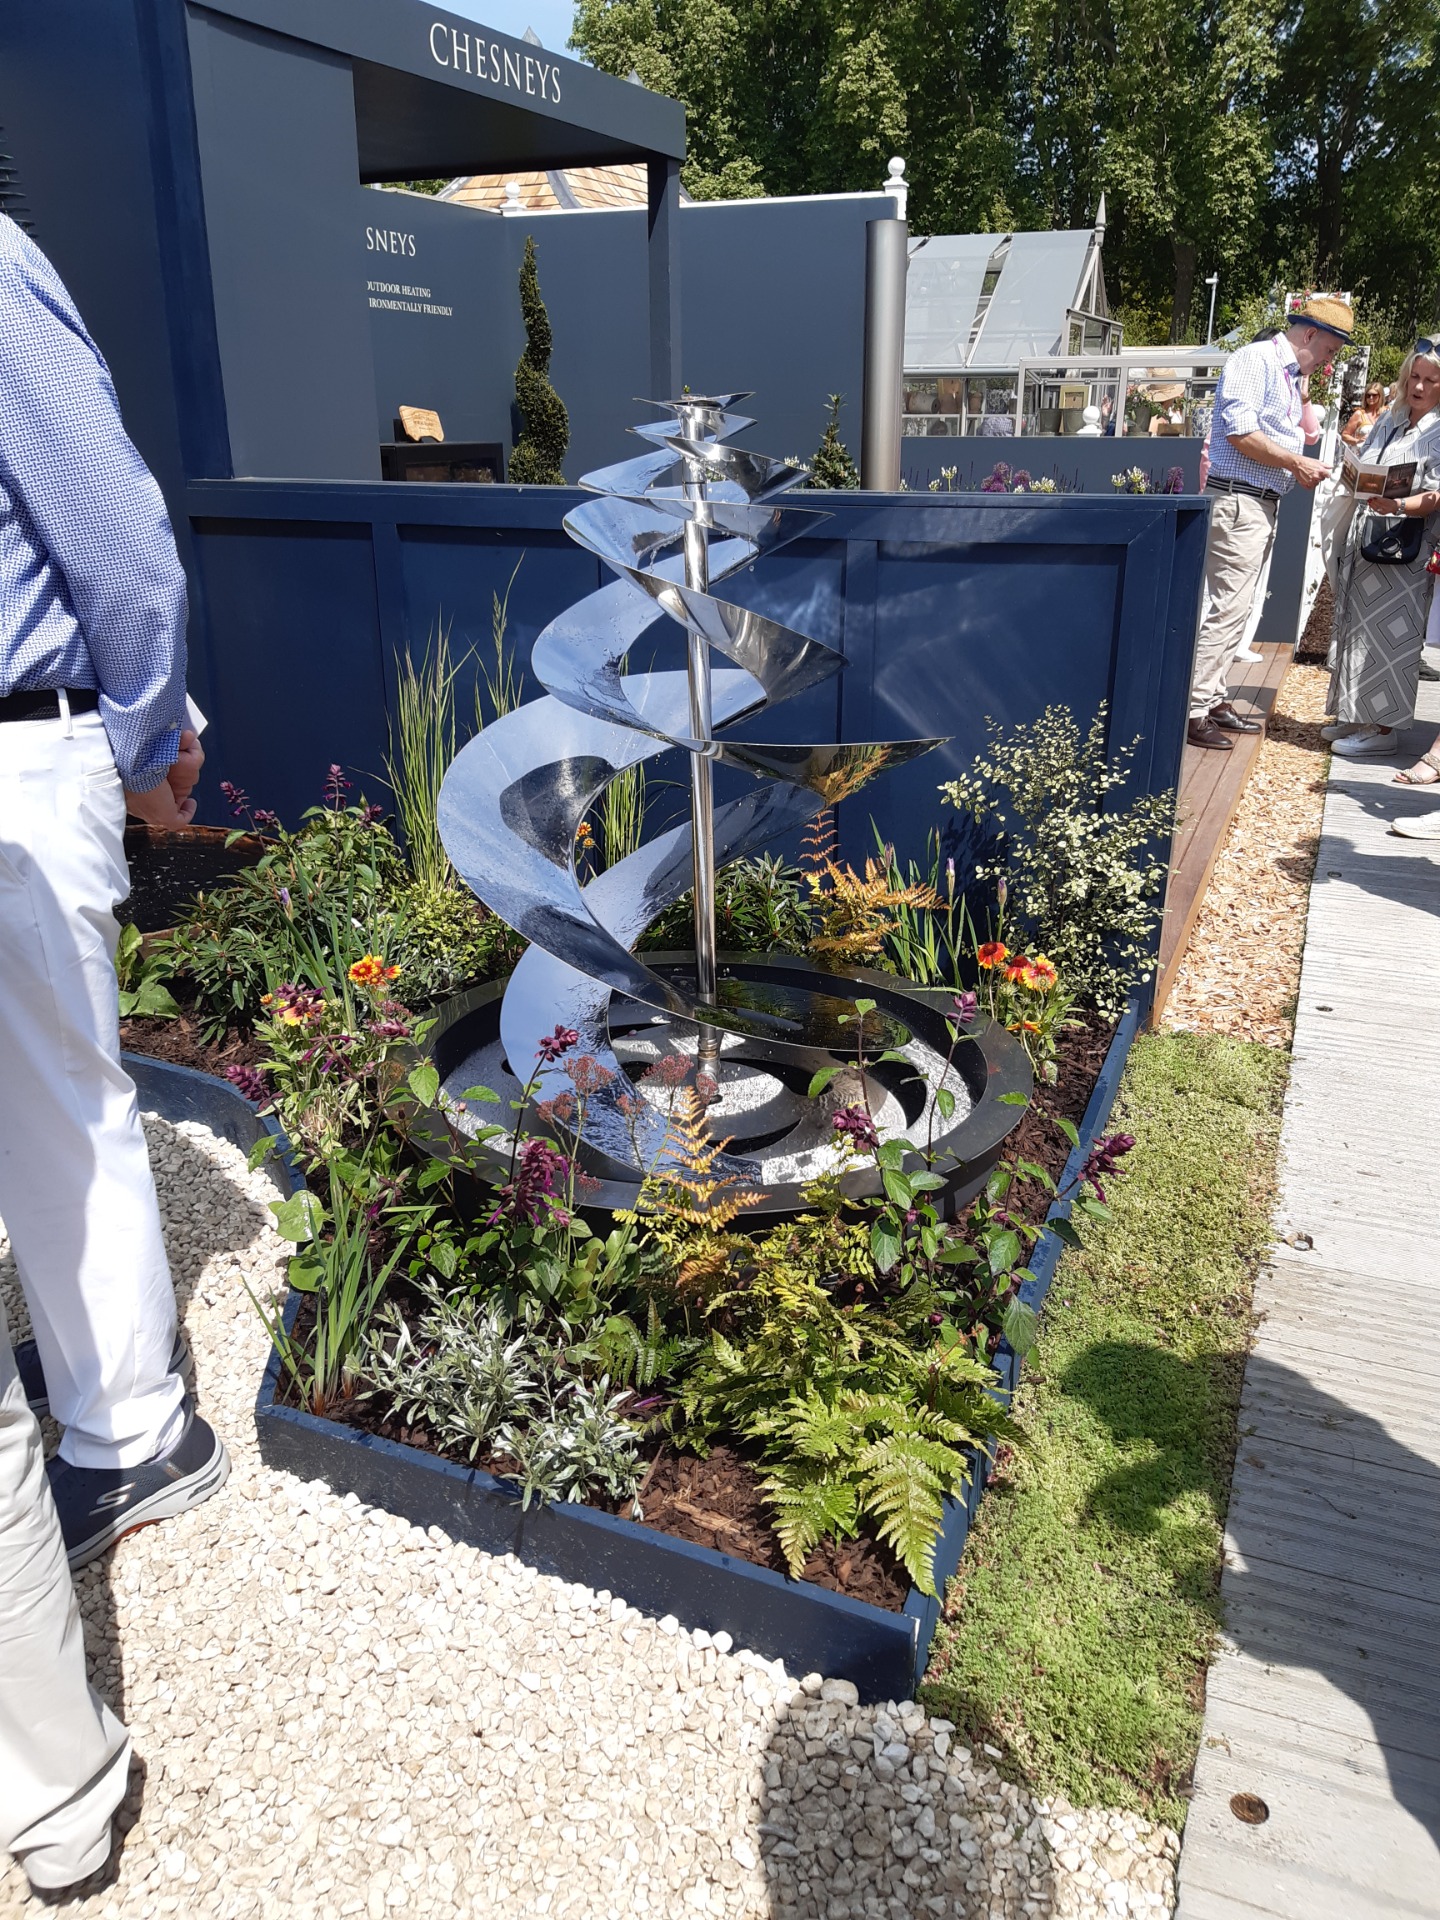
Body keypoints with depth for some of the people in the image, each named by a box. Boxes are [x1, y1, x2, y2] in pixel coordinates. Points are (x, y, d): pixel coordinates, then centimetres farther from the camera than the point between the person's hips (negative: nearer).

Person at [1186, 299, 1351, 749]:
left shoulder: (1291, 378, 20)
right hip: (1238, 500, -10)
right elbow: (1240, 432, -19)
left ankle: (1214, 700, 17)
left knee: (1236, 609, 11)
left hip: (1264, 505, 10)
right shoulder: (1256, 359, -8)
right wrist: (1298, 463, -15)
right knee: (1228, 608, -13)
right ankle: (1191, 710, -13)